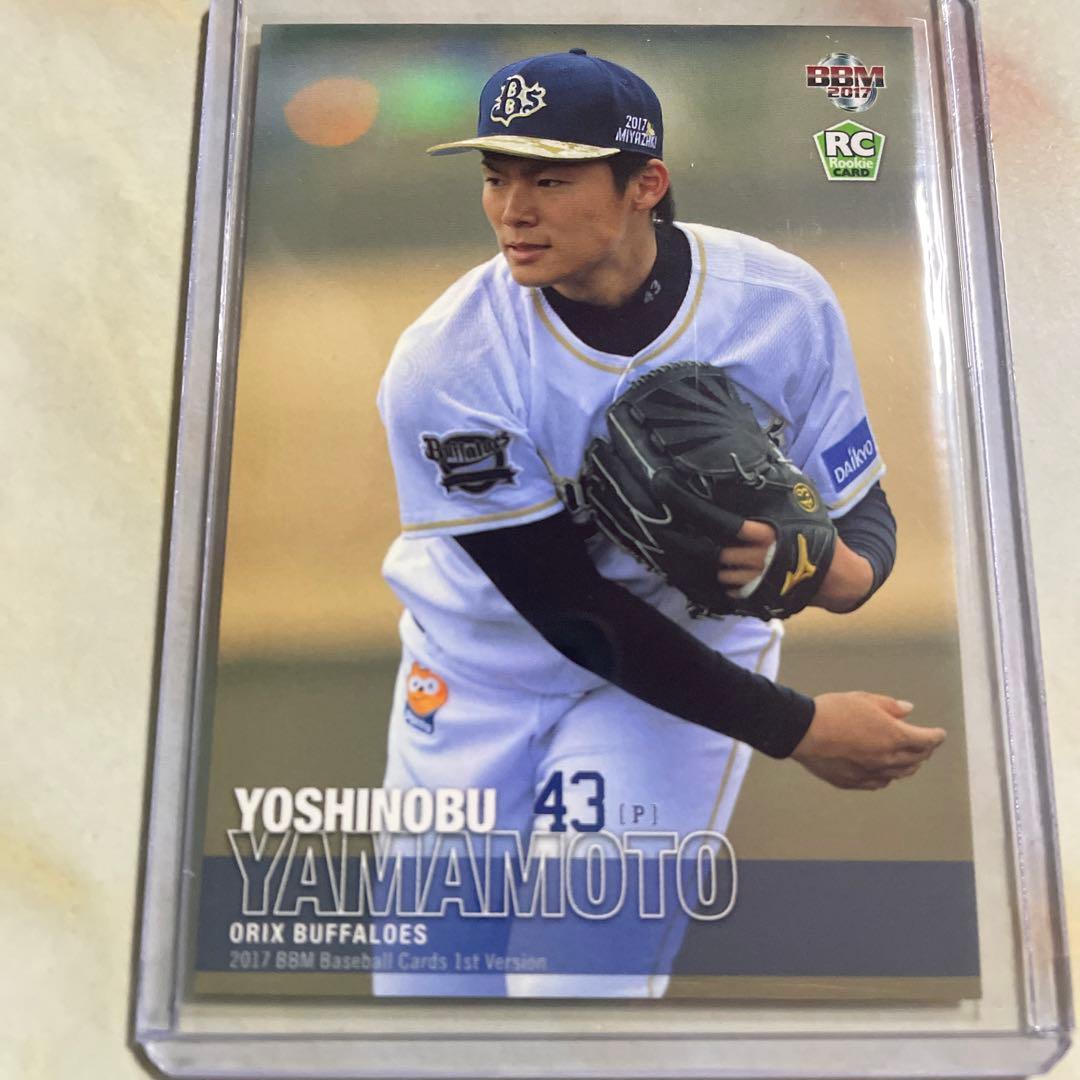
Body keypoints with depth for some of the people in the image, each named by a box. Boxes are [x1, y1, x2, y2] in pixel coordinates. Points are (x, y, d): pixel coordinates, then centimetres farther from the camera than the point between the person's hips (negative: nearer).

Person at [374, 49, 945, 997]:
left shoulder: (781, 303, -18)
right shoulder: (444, 365, -24)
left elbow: (865, 505, -6)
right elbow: (571, 612, -24)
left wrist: (847, 572, -32)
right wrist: (797, 728, -25)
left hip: (694, 651, 0)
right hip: (485, 664, 1)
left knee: (581, 985, -10)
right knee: (428, 981, 12)